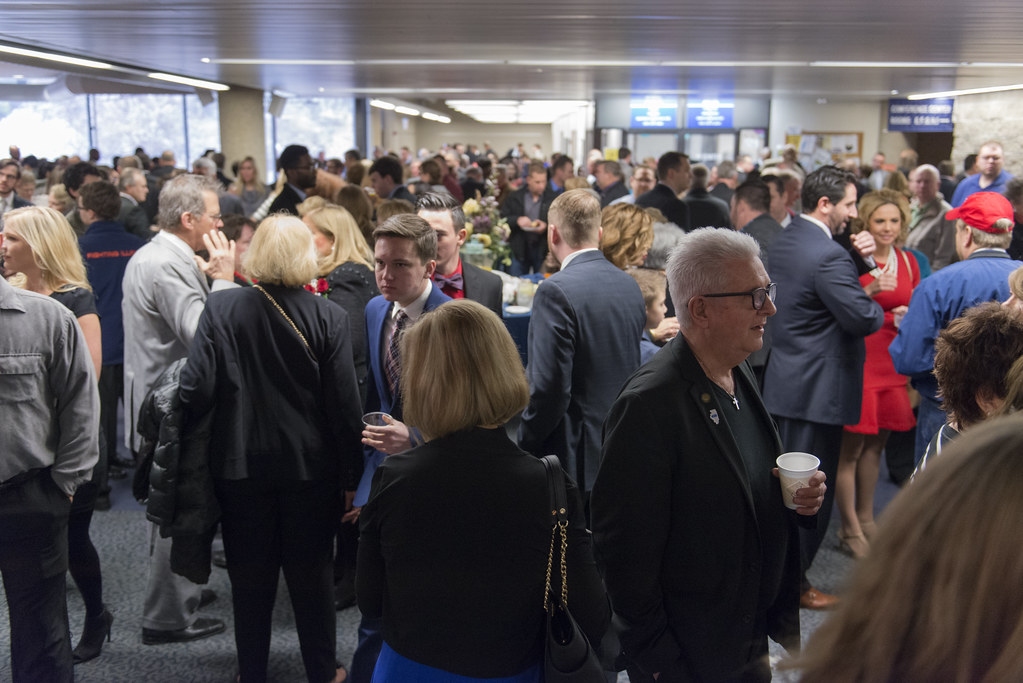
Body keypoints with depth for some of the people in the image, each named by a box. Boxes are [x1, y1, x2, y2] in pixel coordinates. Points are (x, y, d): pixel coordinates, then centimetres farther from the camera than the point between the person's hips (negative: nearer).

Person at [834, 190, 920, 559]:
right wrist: (869, 291, -23)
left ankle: (866, 520, 28)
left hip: (891, 362, 6)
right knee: (851, 448, 0)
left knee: (874, 446, 15)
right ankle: (851, 530, 10)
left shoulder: (908, 262, 10)